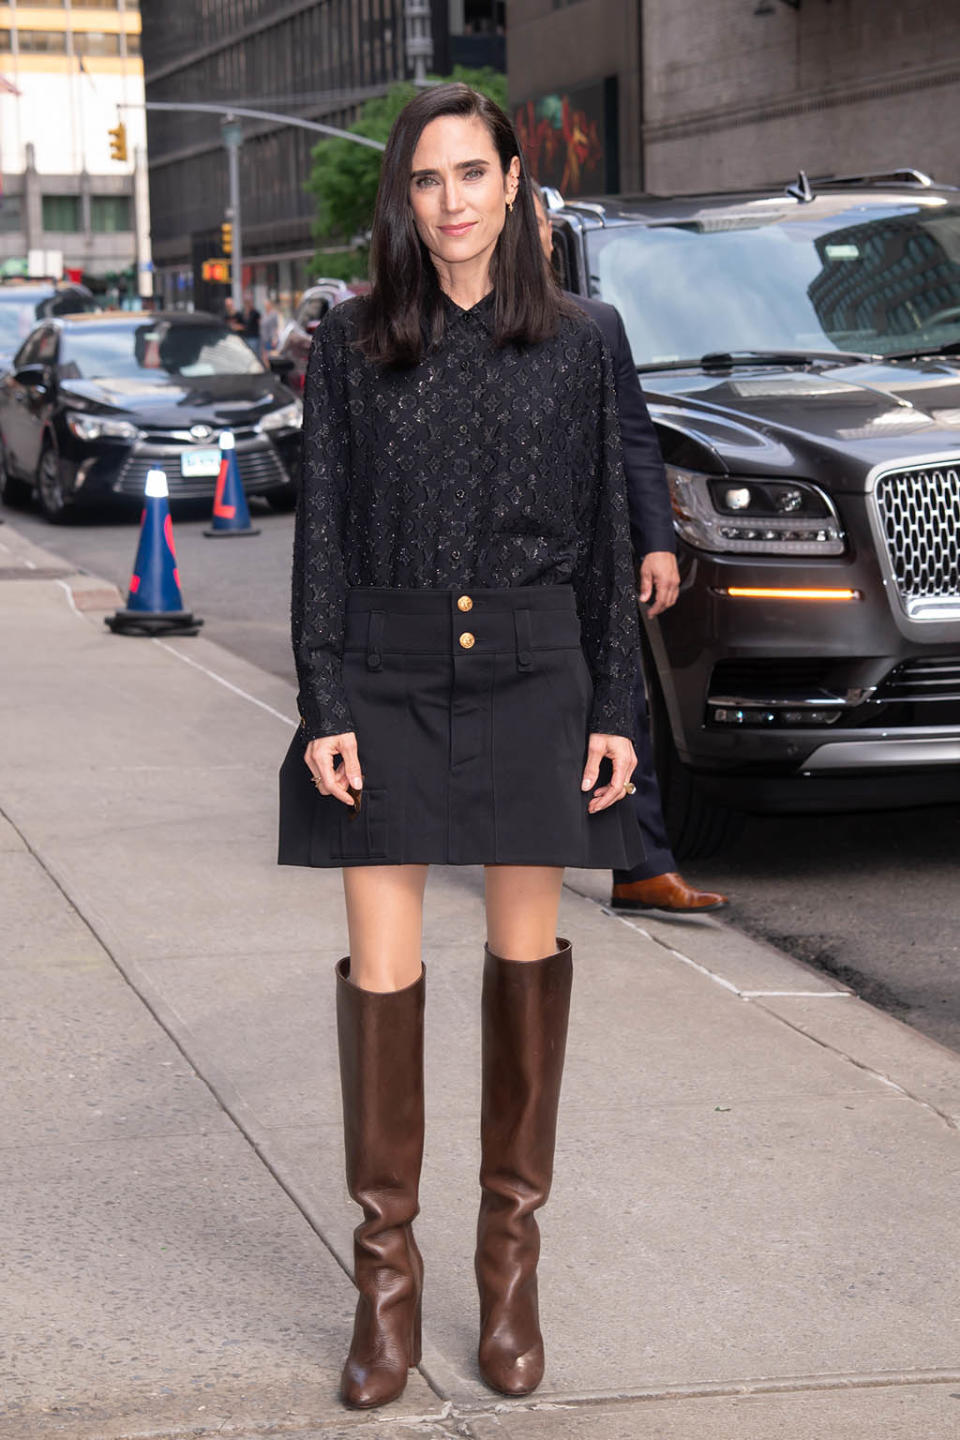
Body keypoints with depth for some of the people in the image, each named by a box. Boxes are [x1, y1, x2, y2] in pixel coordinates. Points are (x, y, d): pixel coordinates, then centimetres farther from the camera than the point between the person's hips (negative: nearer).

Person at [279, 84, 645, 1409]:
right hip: (389, 686, 0)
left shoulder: (572, 346, 4)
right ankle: (387, 1265, 10)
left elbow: (605, 539, 6)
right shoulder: (350, 346, 3)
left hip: (533, 682, 1)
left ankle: (512, 1250, 19)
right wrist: (323, 710, -5)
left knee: (528, 952, 6)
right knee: (382, 966, -2)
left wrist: (616, 710, 1)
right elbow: (323, 537, 2)